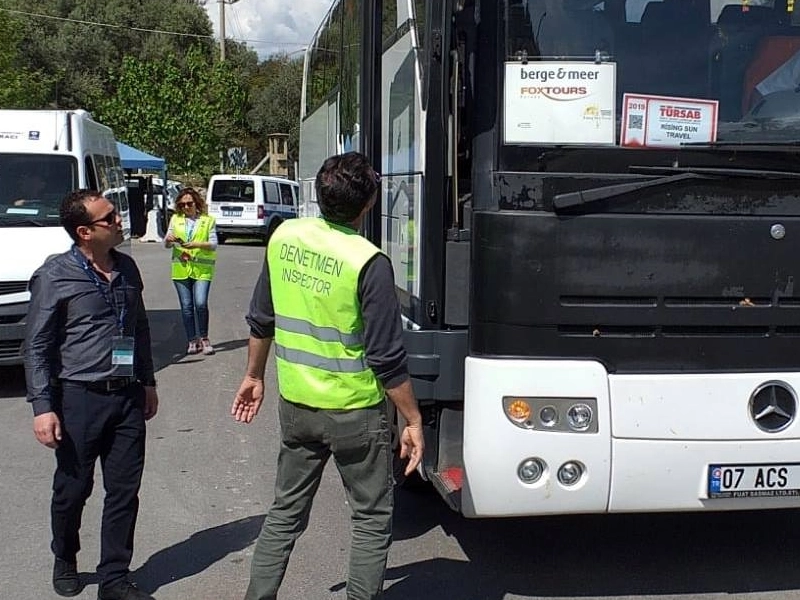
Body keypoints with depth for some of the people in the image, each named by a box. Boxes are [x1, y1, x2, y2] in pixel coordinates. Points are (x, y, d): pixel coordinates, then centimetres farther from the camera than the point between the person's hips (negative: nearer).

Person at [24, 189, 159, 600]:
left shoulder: (127, 268, 7)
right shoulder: (54, 277, -10)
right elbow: (36, 347, -8)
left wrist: (148, 382, 18)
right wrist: (42, 407, -13)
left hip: (128, 397, 5)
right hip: (80, 399, -4)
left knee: (124, 492, 8)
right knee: (73, 490, 12)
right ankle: (65, 562, 38)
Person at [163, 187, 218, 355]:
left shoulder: (208, 220, 5)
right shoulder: (175, 219, 11)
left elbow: (214, 244, -2)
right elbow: (166, 245, 11)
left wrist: (197, 244, -19)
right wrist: (168, 239, -12)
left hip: (202, 269, -3)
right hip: (181, 268, 3)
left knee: (201, 304, -14)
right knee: (186, 307, 5)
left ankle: (204, 339, 3)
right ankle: (193, 341, 14)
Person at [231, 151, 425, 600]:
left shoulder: (284, 236, -3)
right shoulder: (368, 262, -20)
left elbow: (261, 320, 8)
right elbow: (387, 359, -17)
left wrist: (254, 376, 21)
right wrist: (414, 421, -6)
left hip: (295, 405, 6)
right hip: (355, 412, -5)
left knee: (285, 512, 21)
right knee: (373, 519, 13)